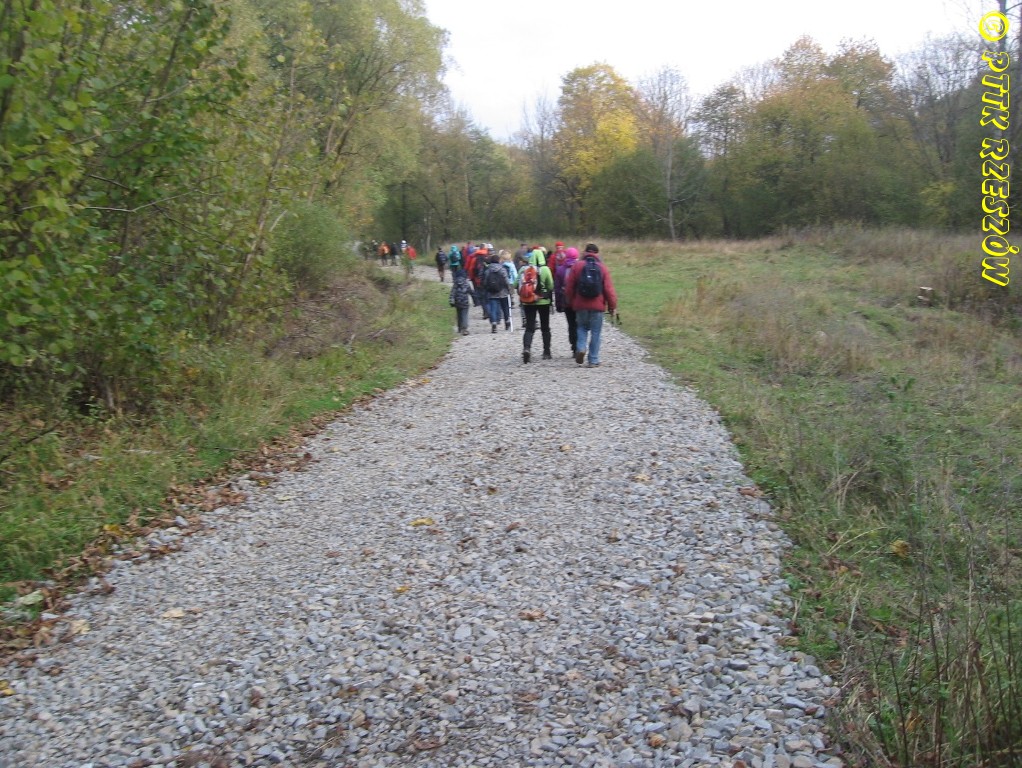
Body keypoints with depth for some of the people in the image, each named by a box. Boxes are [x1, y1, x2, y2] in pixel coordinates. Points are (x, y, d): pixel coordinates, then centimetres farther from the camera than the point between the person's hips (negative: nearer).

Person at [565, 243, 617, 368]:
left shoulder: (577, 266, 0)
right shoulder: (602, 267, -2)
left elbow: (569, 287, 1)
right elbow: (609, 288, -4)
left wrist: (571, 302, 15)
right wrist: (612, 306, 4)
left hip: (580, 305, 1)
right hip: (597, 306, -1)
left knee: (582, 327, 20)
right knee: (595, 332, 6)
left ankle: (581, 348, -4)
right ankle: (593, 361, 6)